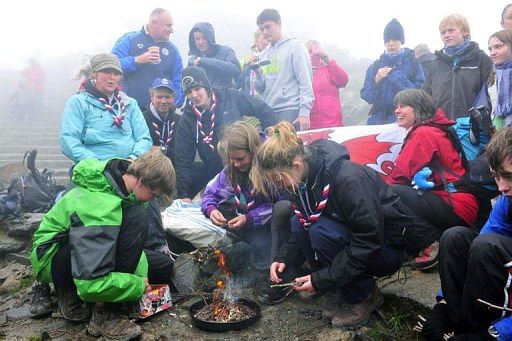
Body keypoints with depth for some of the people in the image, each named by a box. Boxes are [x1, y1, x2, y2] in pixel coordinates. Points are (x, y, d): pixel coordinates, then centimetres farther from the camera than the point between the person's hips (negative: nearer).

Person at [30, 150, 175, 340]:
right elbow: (90, 285, -36)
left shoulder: (121, 175, -9)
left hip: (83, 248, 9)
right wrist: (139, 285, -23)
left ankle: (71, 292, 7)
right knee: (135, 219, -33)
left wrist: (142, 273, -15)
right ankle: (105, 314, -21)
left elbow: (132, 240, 0)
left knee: (163, 267, 5)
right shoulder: (101, 210, -35)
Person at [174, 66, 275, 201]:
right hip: (214, 169, 3)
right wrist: (184, 194, -11)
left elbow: (265, 111, 1)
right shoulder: (187, 120, -1)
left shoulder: (231, 98, -7)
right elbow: (183, 159, -3)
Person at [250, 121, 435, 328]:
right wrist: (284, 259, -11)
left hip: (388, 246, -7)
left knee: (322, 232, -30)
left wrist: (321, 280, -26)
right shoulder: (303, 179, -6)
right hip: (350, 239, 8)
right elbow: (303, 226, 6)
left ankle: (365, 295, -6)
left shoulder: (347, 177, -31)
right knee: (297, 224, -12)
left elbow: (369, 240, -29)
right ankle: (348, 290, 0)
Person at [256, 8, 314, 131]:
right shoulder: (264, 53, 19)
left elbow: (305, 80, -6)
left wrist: (304, 112, -14)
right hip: (268, 111, 6)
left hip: (290, 109, -5)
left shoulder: (295, 45, 2)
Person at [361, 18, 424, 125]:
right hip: (379, 119, 2)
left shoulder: (413, 63, 4)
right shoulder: (375, 66, 11)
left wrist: (398, 78, -13)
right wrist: (376, 80, -12)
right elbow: (366, 95, 5)